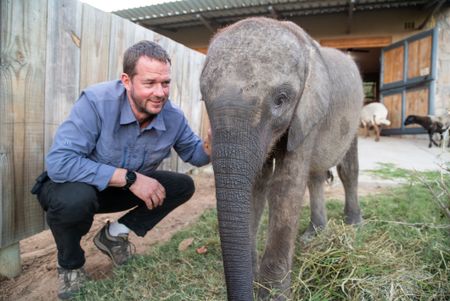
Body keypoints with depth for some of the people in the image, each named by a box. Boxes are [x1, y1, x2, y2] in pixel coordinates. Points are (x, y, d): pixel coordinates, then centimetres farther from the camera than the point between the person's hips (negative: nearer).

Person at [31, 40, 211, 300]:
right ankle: (70, 265, -4)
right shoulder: (97, 102, -30)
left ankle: (115, 234, 4)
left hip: (126, 189, 5)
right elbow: (59, 163, -36)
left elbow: (193, 153, 0)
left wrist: (210, 144, -25)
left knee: (183, 186, -6)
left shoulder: (173, 117, -15)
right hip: (72, 188, -4)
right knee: (76, 198, -38)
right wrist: (129, 178, -36)